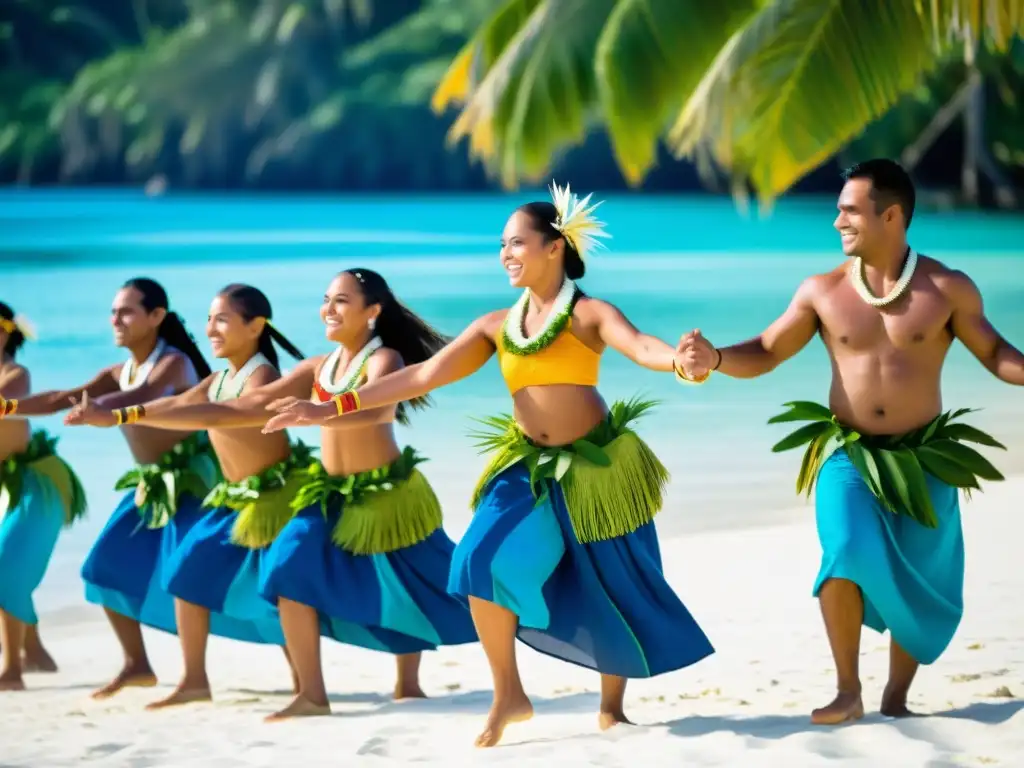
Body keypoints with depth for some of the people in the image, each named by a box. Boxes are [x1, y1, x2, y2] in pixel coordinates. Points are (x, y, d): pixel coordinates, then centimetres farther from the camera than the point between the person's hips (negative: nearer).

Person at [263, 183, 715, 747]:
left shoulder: (589, 314, -7)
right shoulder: (495, 326, 5)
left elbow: (640, 346, -26)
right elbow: (424, 375, 4)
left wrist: (682, 359, -52)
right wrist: (334, 408, 0)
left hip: (596, 468, -3)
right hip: (530, 470, 3)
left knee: (613, 589, 4)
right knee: (483, 563, -17)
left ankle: (612, 703, 26)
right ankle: (508, 696, -2)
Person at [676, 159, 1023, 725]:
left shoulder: (947, 288, -4)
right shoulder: (822, 291, 0)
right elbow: (764, 353, 5)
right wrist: (714, 359, -14)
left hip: (922, 459, 0)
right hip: (847, 455, 0)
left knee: (922, 588, 3)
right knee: (847, 553, -24)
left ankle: (896, 697, 24)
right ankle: (847, 691, -10)